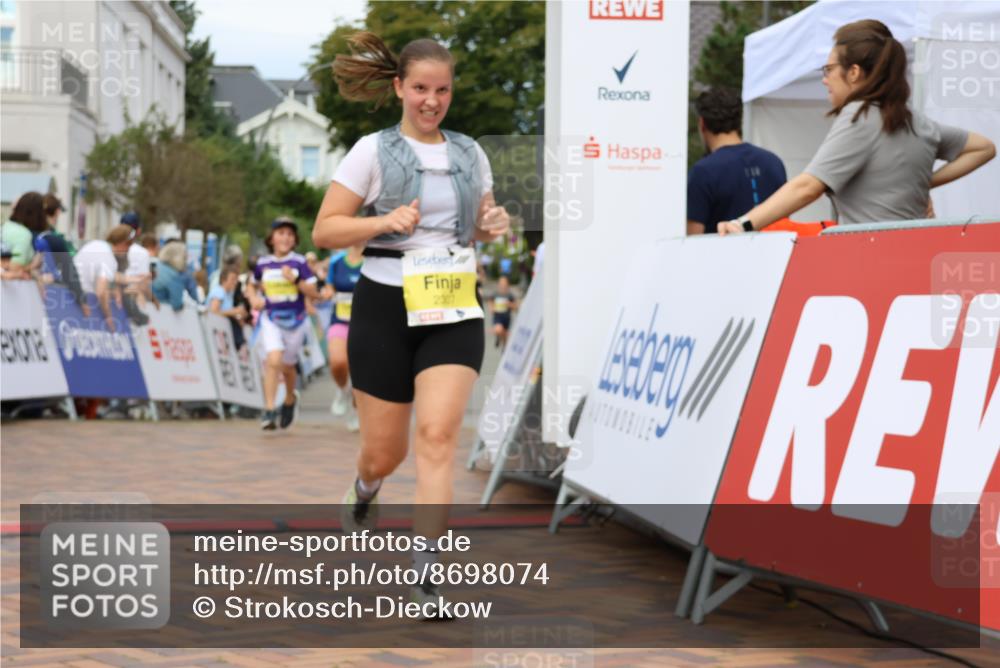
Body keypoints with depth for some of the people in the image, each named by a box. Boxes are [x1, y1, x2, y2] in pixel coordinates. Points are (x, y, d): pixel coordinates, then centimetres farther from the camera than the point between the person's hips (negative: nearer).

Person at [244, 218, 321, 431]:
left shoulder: (299, 263, -4)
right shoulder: (263, 264, 2)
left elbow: (314, 293, -7)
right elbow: (252, 286, 21)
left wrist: (295, 280, -21)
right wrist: (253, 298, 0)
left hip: (295, 320, 0)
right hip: (271, 319, 0)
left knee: (287, 366, 12)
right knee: (273, 360, -21)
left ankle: (290, 399, 43)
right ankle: (269, 411, -21)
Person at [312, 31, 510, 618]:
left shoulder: (470, 154, 9)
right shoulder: (374, 151, -4)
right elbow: (325, 230, -5)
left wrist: (492, 226, -1)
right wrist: (386, 221, -21)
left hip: (453, 311, 2)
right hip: (386, 306, -2)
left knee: (438, 435, -16)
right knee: (385, 452, 6)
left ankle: (426, 575, -13)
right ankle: (365, 491, 45)